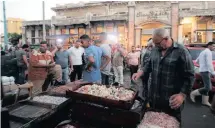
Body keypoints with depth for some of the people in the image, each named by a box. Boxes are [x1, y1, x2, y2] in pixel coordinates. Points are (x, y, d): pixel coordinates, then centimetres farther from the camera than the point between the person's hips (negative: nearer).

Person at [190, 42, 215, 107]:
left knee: (207, 86, 14)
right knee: (208, 88, -10)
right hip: (205, 71, -10)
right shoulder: (208, 52, -12)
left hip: (203, 71, 10)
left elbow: (197, 61, 24)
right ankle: (193, 93, 0)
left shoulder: (203, 52, 19)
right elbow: (209, 64, -21)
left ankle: (205, 101, 18)